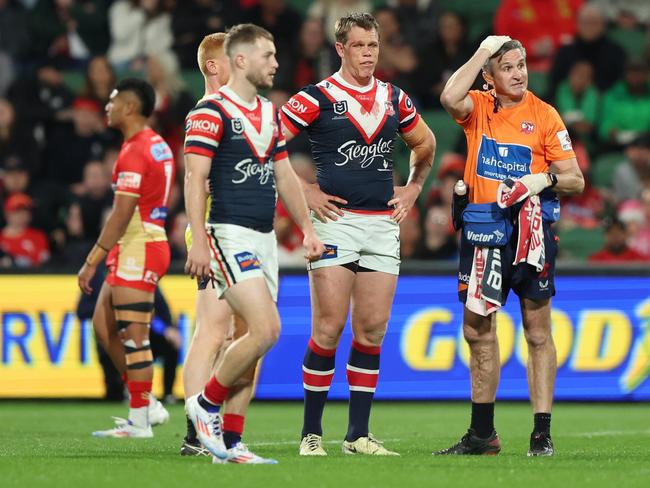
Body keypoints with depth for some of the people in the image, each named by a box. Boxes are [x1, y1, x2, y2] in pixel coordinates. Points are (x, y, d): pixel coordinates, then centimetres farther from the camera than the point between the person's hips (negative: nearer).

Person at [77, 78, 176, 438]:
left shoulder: (134, 152, -16)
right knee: (104, 327, 13)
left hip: (137, 251, -10)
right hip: (149, 244, 10)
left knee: (134, 337, -6)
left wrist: (92, 260, -19)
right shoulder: (158, 146, 15)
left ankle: (140, 421, -2)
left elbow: (122, 215, -20)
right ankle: (148, 405, 14)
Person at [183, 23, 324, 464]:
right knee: (266, 330, -19)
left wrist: (308, 229, 18)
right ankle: (206, 403, 0)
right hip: (230, 235, -8)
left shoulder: (270, 114, 16)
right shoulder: (212, 112, -9)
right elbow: (195, 178, -14)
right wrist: (199, 241, -22)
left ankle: (229, 443, 9)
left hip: (265, 238, 8)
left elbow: (284, 176, 23)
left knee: (252, 339, 5)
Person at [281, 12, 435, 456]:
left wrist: (412, 188, 17)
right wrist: (302, 191, -5)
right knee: (329, 328, -8)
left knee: (372, 332, 3)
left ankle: (359, 434, 8)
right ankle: (311, 433, 0)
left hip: (384, 223, 5)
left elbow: (425, 144, 29)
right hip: (336, 220, -4)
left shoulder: (395, 100, 12)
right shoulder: (316, 99, -3)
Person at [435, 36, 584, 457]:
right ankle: (482, 434, 18)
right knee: (477, 329, 8)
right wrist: (481, 53, -14)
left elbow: (575, 181, 2)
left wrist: (546, 179, -18)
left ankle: (542, 434, 1)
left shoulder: (544, 115, 0)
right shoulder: (478, 107, 5)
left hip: (530, 228, -3)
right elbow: (450, 98, -20)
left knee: (538, 330, -2)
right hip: (483, 229, 3)